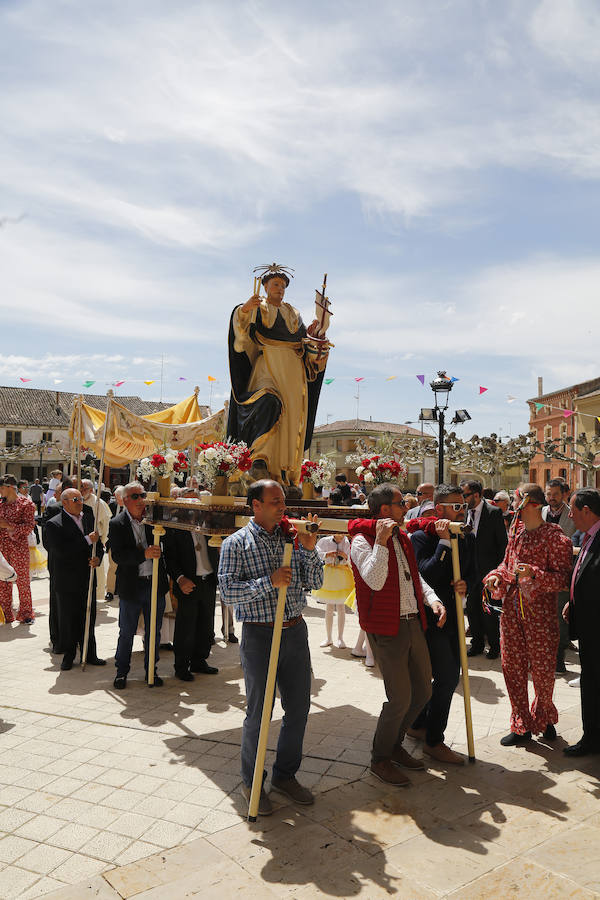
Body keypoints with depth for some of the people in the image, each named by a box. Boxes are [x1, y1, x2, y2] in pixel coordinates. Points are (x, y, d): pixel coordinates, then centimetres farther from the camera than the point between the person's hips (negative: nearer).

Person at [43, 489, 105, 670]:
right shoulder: (54, 524, -10)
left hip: (88, 579, 5)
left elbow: (98, 543, 13)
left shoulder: (89, 518, 7)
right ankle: (68, 655, 23)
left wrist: (97, 557, -8)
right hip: (67, 582, -5)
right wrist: (87, 540, -22)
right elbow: (61, 550, -22)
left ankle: (89, 654, 24)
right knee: (68, 621, 7)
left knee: (88, 619, 12)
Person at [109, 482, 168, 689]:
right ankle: (122, 671, 29)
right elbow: (118, 556, -16)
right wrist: (144, 554, -28)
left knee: (153, 632, 12)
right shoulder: (117, 524, -6)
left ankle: (151, 670, 28)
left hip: (155, 584, 2)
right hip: (130, 586, -2)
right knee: (126, 632, 11)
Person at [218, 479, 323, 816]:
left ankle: (285, 774, 34)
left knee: (299, 708, 12)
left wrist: (309, 549, -9)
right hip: (260, 636, -5)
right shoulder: (237, 543, -6)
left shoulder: (292, 536, 8)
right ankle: (252, 781, 29)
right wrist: (269, 581, -23)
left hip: (296, 632, 5)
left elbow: (314, 583, 6)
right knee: (258, 713, 7)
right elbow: (228, 591, -15)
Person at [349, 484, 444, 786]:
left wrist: (431, 599, 3)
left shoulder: (402, 538, 15)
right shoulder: (362, 540, -11)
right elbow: (375, 581, -24)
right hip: (386, 629, -8)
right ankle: (380, 758, 17)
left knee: (422, 691, 15)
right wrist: (381, 541, -29)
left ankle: (395, 744, 35)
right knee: (400, 698, -6)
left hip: (414, 624, 9)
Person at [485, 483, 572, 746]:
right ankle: (522, 726, 22)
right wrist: (497, 576, -2)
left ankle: (544, 719, 33)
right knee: (511, 666, 8)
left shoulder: (554, 537, -10)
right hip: (512, 606, 6)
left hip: (540, 610, -6)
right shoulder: (516, 531, 10)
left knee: (542, 669, 6)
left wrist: (534, 574, -28)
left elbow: (562, 577, -13)